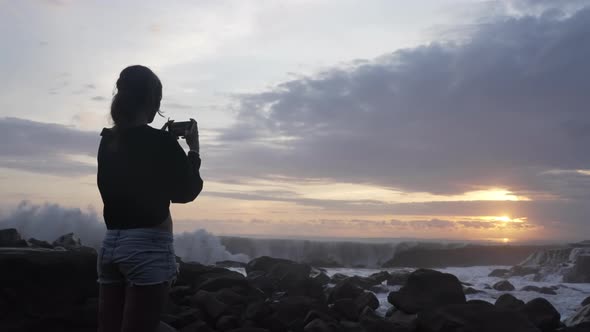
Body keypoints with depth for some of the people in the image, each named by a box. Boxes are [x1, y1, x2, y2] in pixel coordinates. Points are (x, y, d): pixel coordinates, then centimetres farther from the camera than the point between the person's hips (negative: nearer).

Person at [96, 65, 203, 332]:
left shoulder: (108, 141, 8)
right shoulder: (159, 141, -12)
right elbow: (187, 191, -2)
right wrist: (194, 149, 8)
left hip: (111, 244, 7)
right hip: (148, 248, -7)